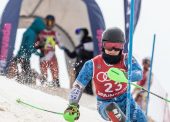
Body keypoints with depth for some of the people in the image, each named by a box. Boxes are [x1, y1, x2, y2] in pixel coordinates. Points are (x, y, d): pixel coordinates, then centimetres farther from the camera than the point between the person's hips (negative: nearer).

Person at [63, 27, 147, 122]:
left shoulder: (126, 59, -13)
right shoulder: (93, 65, -12)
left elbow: (139, 74, -31)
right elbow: (78, 86, -5)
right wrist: (73, 105, -18)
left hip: (125, 100, 2)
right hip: (105, 104, -2)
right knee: (111, 108, -36)